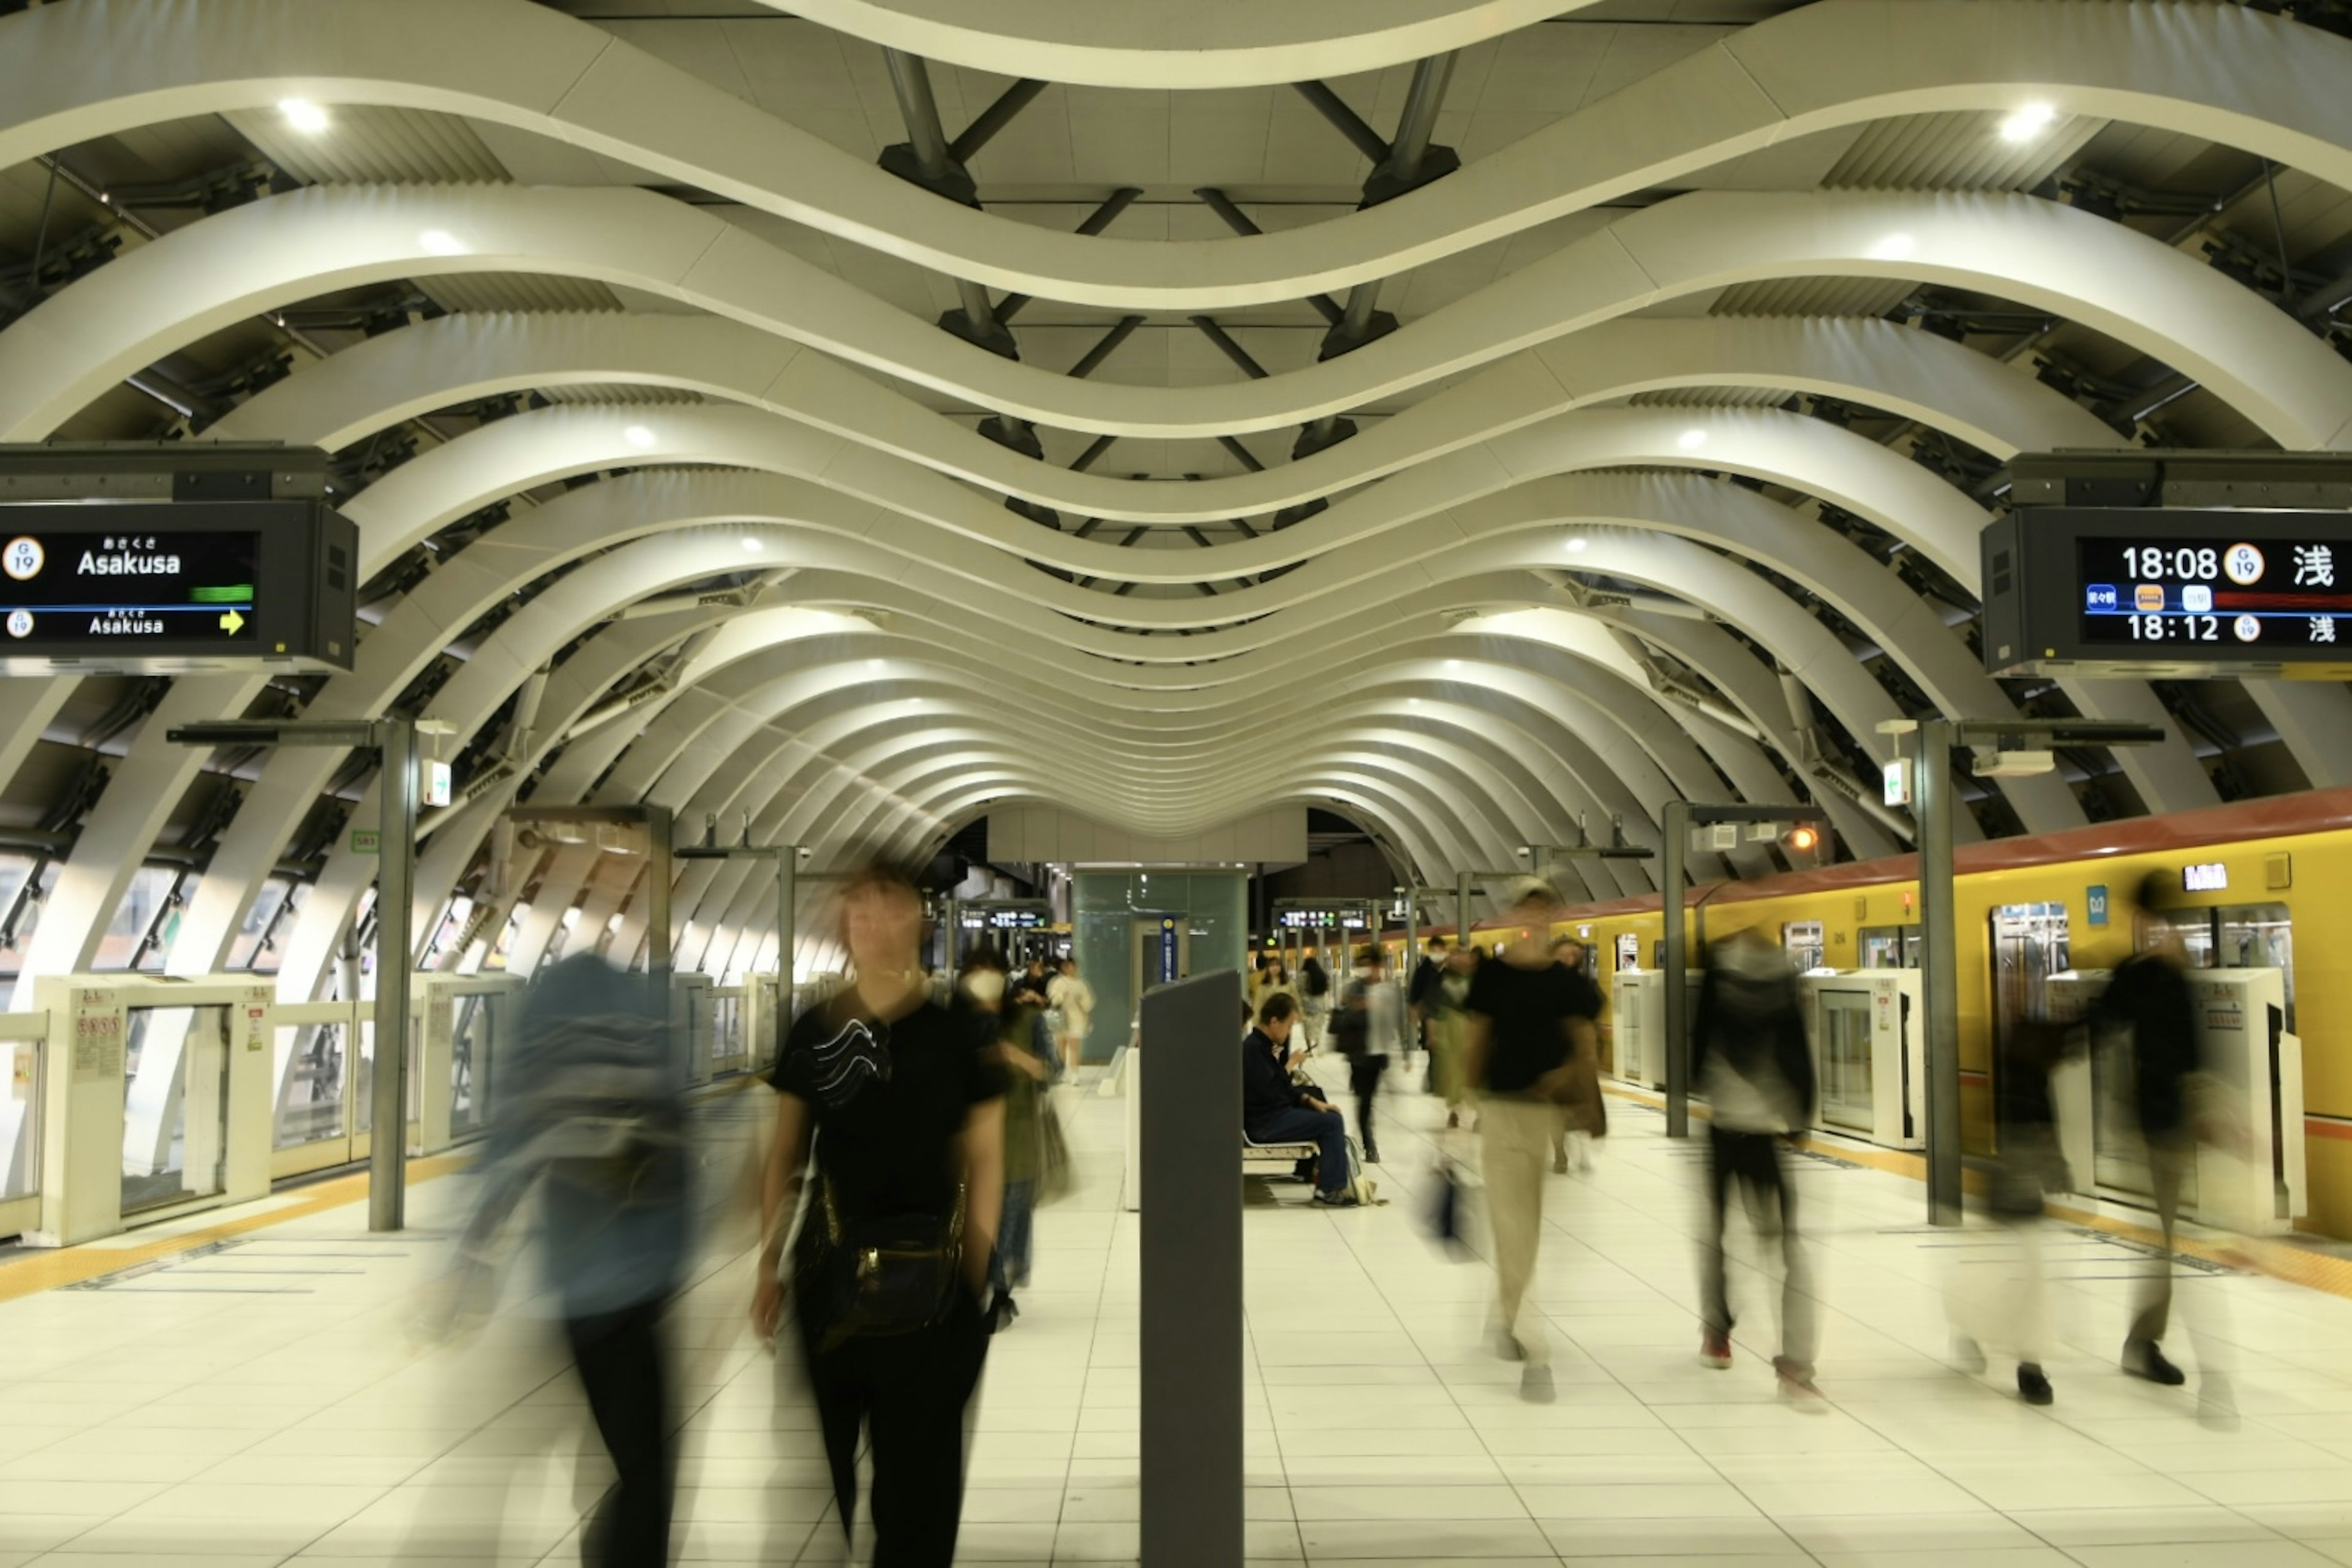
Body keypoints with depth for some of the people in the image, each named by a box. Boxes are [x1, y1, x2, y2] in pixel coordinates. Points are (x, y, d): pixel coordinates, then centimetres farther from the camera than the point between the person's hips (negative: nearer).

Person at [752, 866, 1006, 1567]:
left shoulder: (962, 1029, -6)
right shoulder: (814, 1030, 2)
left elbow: (985, 1163, -3)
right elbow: (785, 1155, 8)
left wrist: (975, 1284, -5)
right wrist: (769, 1265, 5)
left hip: (927, 1282, -2)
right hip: (829, 1274, 2)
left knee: (918, 1473, 7)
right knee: (825, 1461, 13)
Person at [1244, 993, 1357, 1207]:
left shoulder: (1266, 1046, 14)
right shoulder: (1252, 1049, -18)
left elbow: (1286, 1088, 19)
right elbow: (1273, 1089, -25)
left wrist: (1311, 1101, 6)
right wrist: (1290, 1064, -12)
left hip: (1276, 1114, 10)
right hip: (1264, 1124, -10)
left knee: (1332, 1116, 10)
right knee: (1332, 1123, -15)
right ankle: (1330, 1189, -10)